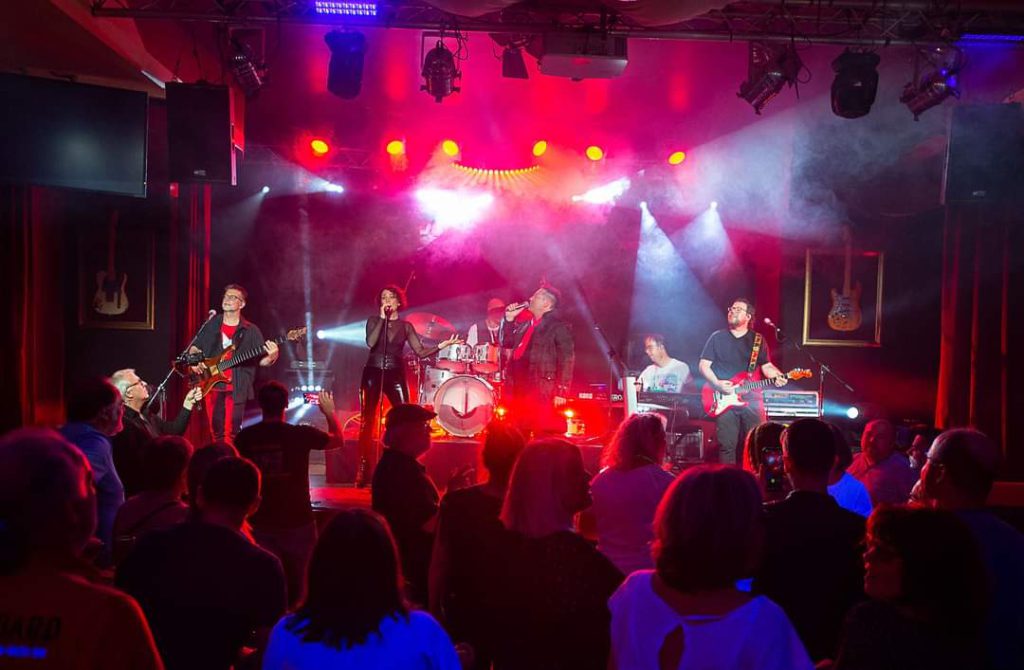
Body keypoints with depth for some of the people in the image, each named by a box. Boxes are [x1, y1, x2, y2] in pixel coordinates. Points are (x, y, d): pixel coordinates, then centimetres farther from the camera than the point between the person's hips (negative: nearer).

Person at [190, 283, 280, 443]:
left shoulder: (251, 330, 0)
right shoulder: (211, 325, 8)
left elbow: (261, 361, -1)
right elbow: (195, 348, 19)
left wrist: (271, 357, -23)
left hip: (237, 388, -3)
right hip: (212, 384, 3)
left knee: (231, 433, -7)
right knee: (216, 430, 9)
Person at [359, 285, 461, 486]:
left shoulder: (405, 325, 8)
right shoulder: (373, 321, 6)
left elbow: (421, 351, 1)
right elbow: (370, 343, -14)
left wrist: (442, 345, -14)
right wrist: (382, 318, -11)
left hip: (395, 375, 1)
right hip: (373, 373, -1)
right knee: (367, 423, -1)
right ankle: (365, 470, 6)